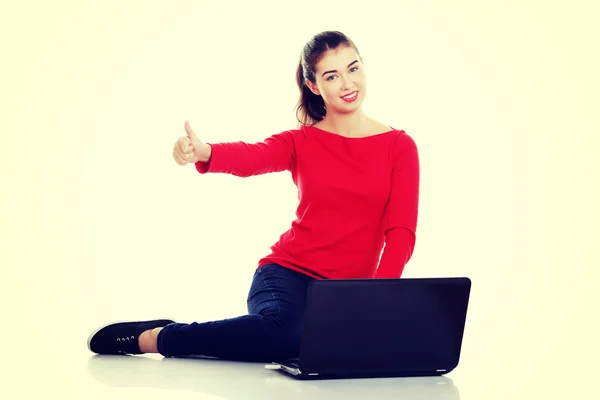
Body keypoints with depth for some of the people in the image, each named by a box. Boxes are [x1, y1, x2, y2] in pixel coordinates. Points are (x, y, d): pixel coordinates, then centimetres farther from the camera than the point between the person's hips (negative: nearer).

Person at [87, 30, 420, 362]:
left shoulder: (399, 146, 5)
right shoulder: (301, 142, 7)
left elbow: (401, 232, -3)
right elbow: (251, 156, -16)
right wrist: (203, 153, -40)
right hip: (290, 272, -2)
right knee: (282, 330, -38)